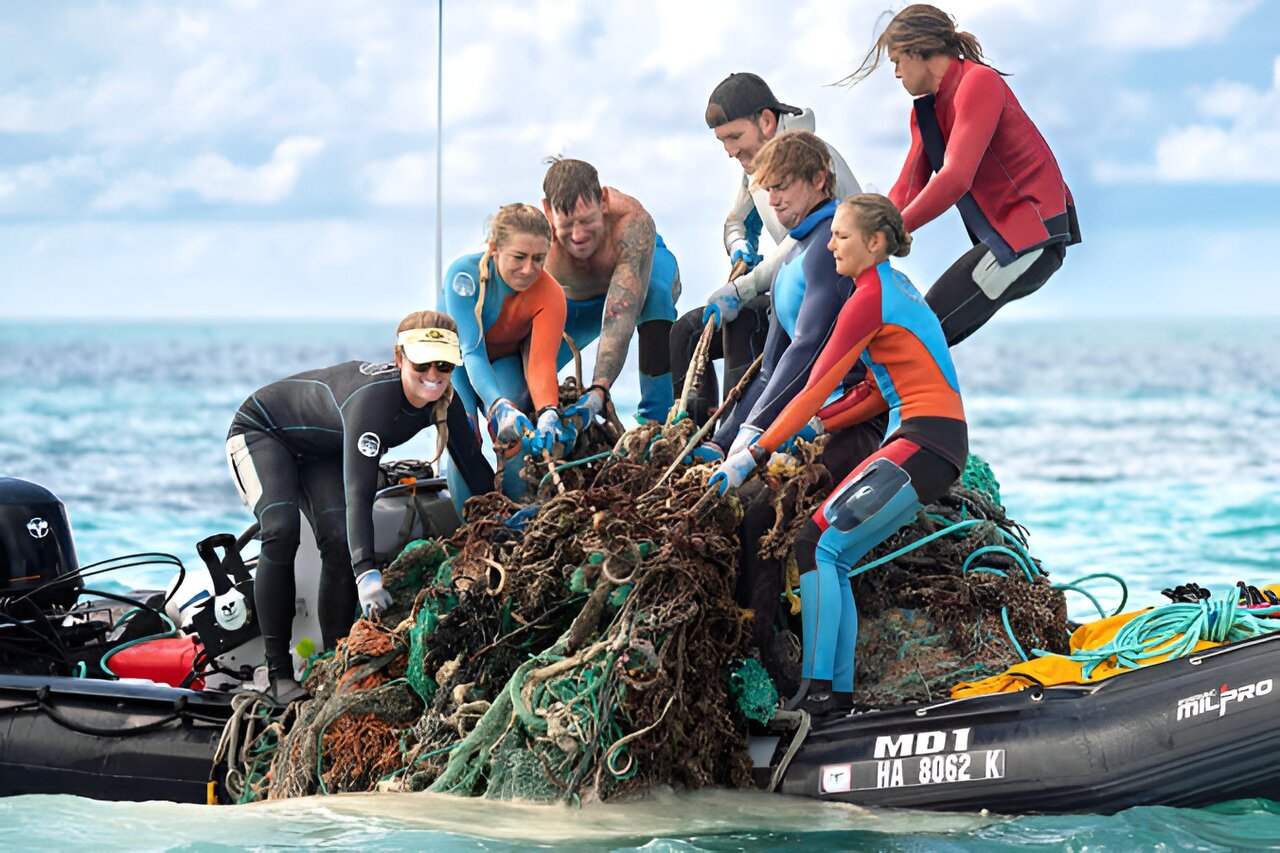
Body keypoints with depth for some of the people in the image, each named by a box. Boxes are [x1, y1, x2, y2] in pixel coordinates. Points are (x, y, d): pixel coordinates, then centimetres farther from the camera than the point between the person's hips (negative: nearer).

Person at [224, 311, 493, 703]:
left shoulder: (444, 402, -21)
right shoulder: (372, 397, -42)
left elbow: (476, 468, -7)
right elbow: (359, 492, -49)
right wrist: (367, 573, -57)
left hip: (320, 452, 7)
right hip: (261, 431, -7)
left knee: (340, 541, -12)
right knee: (281, 531, -26)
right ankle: (279, 673, -22)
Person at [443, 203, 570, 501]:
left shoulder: (550, 295, -28)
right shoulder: (465, 273, -35)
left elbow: (541, 363, -35)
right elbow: (471, 352, -39)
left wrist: (548, 413, -56)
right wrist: (500, 407, -55)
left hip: (505, 362, 2)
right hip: (455, 361, -2)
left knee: (516, 442, -23)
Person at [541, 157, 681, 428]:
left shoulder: (633, 223, -43)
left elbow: (620, 320, -49)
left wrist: (598, 392, -60)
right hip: (576, 301, 2)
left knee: (655, 294, -38)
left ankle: (655, 419, -32)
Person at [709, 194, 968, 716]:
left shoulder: (870, 297, -10)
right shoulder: (895, 288, 20)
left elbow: (816, 390, -13)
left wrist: (753, 456, -12)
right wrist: (810, 429, 15)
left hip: (924, 441, -9)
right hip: (929, 441, 9)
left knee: (817, 544, -13)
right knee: (834, 556, 6)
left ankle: (817, 689, -16)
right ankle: (839, 693, 3)